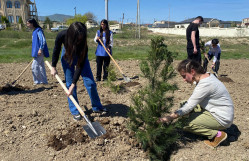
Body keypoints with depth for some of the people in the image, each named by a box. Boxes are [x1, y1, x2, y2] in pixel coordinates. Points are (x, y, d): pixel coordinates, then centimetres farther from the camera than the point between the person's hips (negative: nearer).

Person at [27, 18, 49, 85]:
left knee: (34, 66, -7)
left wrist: (40, 49, -26)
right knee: (41, 66, 12)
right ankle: (44, 81, 19)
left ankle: (37, 81, 4)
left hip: (39, 52, -10)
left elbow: (43, 40, -21)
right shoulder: (34, 31, 17)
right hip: (37, 52, 10)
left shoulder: (38, 30, -13)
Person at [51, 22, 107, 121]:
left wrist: (73, 84, -34)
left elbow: (80, 65, -33)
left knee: (90, 82, -4)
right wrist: (53, 67, -5)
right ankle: (75, 112, 8)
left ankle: (97, 107, 13)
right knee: (69, 83, -3)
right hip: (67, 55, 1)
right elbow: (56, 50, -12)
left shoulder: (83, 45, -37)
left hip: (81, 56, -1)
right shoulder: (62, 35, -33)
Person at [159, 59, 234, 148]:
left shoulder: (205, 84, -28)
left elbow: (188, 107, -27)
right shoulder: (207, 75, 0)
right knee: (184, 104, 5)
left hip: (222, 118, -9)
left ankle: (217, 134, -3)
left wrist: (169, 118, -23)